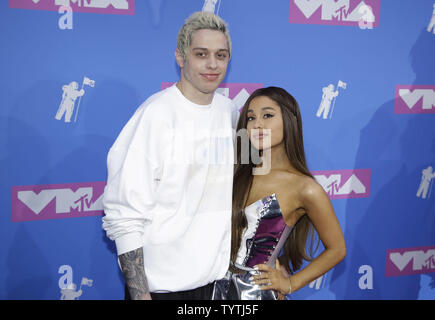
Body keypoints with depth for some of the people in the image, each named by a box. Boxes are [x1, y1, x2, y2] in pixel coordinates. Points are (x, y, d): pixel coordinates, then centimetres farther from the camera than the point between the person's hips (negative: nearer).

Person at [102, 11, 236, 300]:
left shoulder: (228, 111, 3)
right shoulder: (156, 115, -16)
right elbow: (125, 217, -18)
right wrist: (140, 294, -20)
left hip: (217, 276, 6)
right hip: (162, 284, -6)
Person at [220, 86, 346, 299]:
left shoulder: (305, 188, -12)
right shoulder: (238, 173, 1)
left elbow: (336, 249, -1)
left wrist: (290, 283, -2)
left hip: (258, 293, -4)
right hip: (220, 286, 4)